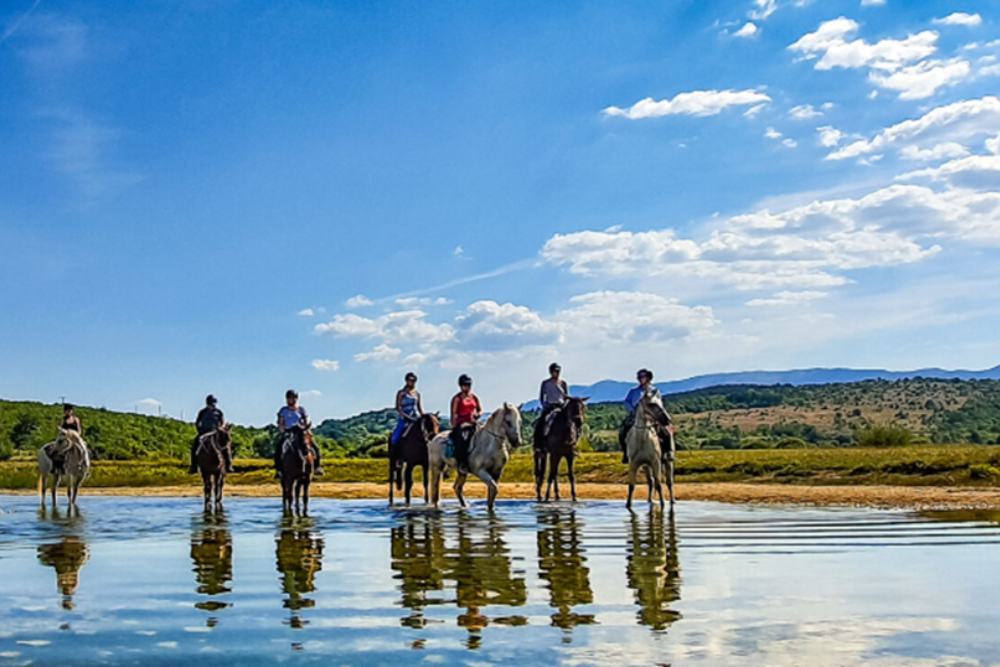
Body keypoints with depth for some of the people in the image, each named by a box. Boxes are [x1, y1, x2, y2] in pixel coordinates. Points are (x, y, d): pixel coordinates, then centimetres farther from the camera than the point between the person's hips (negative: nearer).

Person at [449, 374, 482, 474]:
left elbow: (480, 410, 20)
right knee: (462, 439, -32)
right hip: (461, 424, -5)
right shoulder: (457, 398, 0)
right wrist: (453, 428, -11)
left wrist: (478, 415, -4)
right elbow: (453, 414, -3)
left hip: (473, 424, 5)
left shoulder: (474, 397, 15)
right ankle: (461, 464, -27)